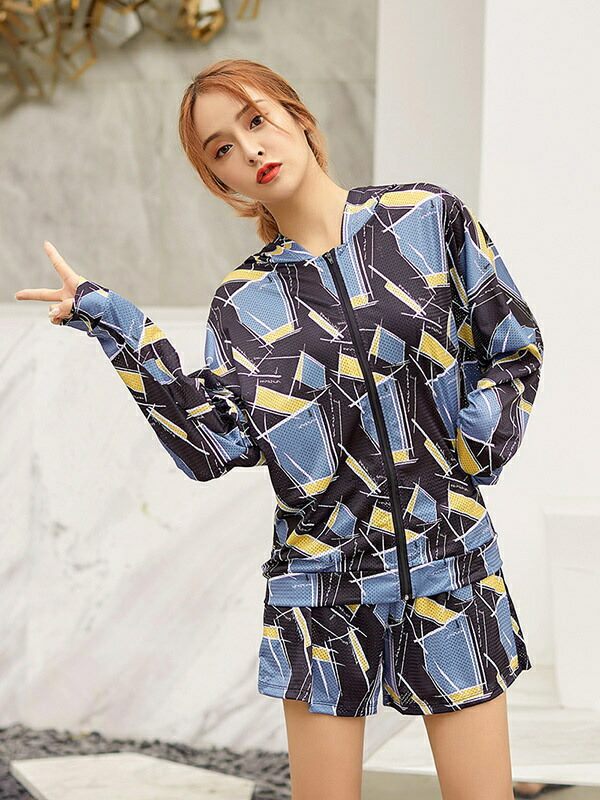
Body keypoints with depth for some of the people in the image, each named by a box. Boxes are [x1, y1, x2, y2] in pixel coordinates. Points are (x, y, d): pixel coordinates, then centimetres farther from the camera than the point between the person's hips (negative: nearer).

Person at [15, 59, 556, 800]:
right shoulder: (243, 302, 4)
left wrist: (469, 455, -6)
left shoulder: (428, 218, 1)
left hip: (450, 564, -1)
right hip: (323, 583, 1)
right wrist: (116, 327, -7)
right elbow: (212, 445, -7)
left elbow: (513, 349, 8)